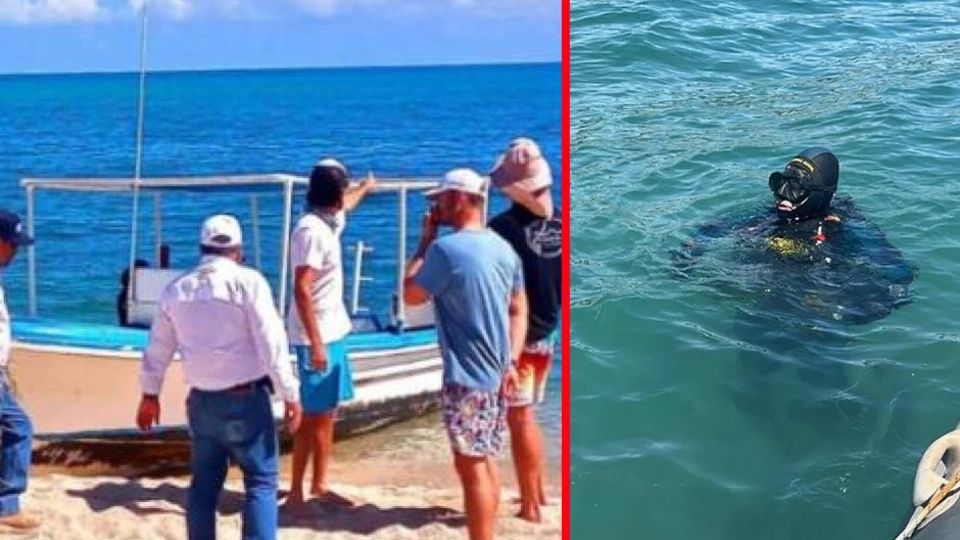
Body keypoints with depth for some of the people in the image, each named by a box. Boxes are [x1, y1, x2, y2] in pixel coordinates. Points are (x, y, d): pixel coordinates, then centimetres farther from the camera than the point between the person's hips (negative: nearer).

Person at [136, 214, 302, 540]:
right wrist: (290, 395, -8)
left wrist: (150, 394, 27)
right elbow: (271, 343, -14)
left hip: (201, 400, 5)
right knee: (261, 480, 1)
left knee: (204, 482, 16)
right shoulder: (247, 281, -9)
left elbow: (158, 348, 15)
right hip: (245, 398, -5)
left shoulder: (176, 289, 8)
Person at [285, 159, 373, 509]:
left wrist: (365, 188, 55)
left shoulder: (327, 223, 10)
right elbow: (301, 290, -24)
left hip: (332, 333, 10)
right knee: (314, 416, -6)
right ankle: (295, 492, 2)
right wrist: (316, 343, -26)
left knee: (328, 413, 13)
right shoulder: (311, 230, -18)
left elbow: (344, 206, 37)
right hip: (316, 337, -9)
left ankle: (319, 484, 22)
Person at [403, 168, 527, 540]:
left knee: (471, 467, -2)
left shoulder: (446, 248, -16)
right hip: (497, 374, 8)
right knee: (486, 461, 17)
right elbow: (519, 310, 12)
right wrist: (511, 362, 10)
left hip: (466, 378, -8)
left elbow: (410, 295, -4)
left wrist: (425, 242, 2)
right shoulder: (503, 248, 8)